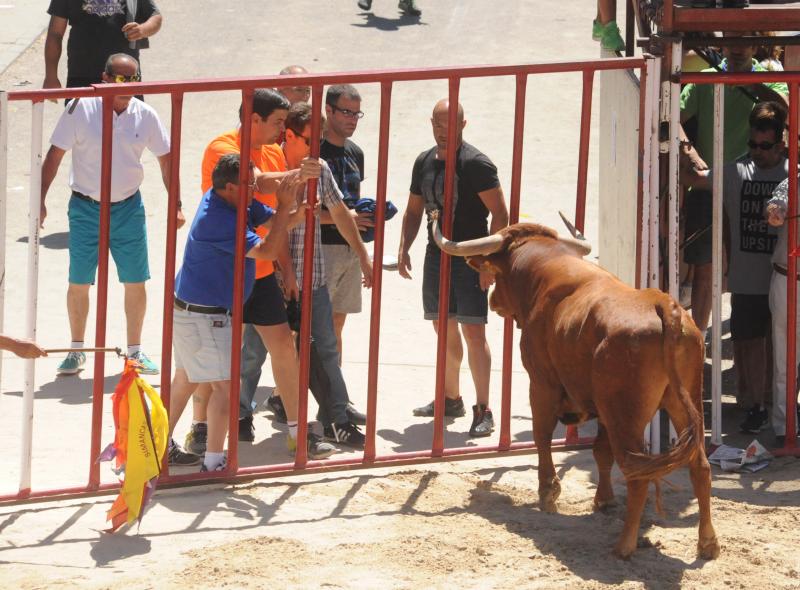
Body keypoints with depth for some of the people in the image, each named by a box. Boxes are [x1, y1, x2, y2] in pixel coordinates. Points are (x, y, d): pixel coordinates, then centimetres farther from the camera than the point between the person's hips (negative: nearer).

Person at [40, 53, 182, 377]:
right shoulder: (81, 110, -12)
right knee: (79, 283, 3)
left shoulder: (145, 115, -4)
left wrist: (176, 204, 5)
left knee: (136, 282, 5)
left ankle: (135, 351, 20)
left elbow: (165, 158, 8)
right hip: (86, 207, -2)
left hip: (128, 207, 2)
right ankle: (76, 351, 20)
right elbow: (54, 155, -6)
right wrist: (40, 200, -10)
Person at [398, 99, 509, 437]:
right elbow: (414, 210, 21)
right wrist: (404, 248, 8)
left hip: (470, 260, -7)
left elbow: (500, 214, -12)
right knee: (445, 330, 14)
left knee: (473, 332, -11)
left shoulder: (476, 164, -10)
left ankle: (483, 410, -10)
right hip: (436, 256, 7)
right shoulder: (424, 162, 11)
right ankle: (450, 398, 27)